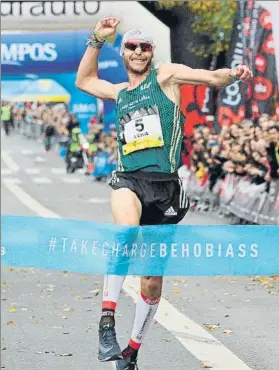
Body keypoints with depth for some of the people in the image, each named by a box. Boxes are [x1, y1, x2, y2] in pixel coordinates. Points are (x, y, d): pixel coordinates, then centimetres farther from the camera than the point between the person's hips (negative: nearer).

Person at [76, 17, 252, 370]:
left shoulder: (165, 75, 8)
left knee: (152, 280, 4)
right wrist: (97, 40, 23)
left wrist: (232, 74, -22)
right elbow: (84, 80, 34)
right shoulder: (120, 93, 19)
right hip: (129, 180, 1)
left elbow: (212, 77, 0)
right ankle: (107, 319, -35)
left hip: (164, 185, -1)